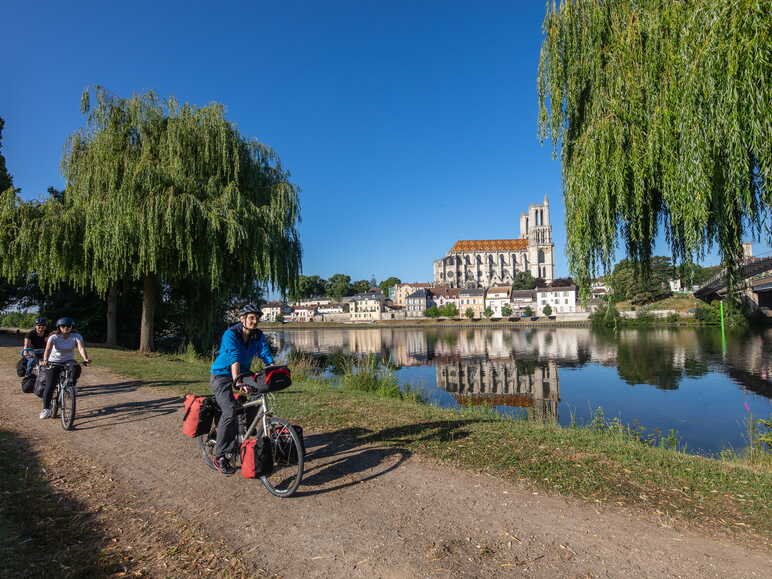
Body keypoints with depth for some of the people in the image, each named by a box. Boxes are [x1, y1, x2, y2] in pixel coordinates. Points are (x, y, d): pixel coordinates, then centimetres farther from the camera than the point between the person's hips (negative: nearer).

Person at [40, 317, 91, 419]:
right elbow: (48, 349, -30)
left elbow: (81, 348, -27)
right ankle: (46, 409, 10)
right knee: (49, 387, -9)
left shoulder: (76, 336, -10)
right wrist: (45, 360, -49)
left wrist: (85, 359, -46)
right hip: (54, 363, -1)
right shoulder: (54, 337, -13)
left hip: (69, 362, 1)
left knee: (77, 369, -32)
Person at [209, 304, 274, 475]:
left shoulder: (258, 336, -4)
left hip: (242, 375, 6)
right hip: (222, 376, -6)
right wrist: (237, 381, -47)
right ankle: (220, 457, -11)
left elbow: (267, 356, -12)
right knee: (230, 411, -22)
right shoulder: (231, 334, -20)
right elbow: (234, 359, -34)